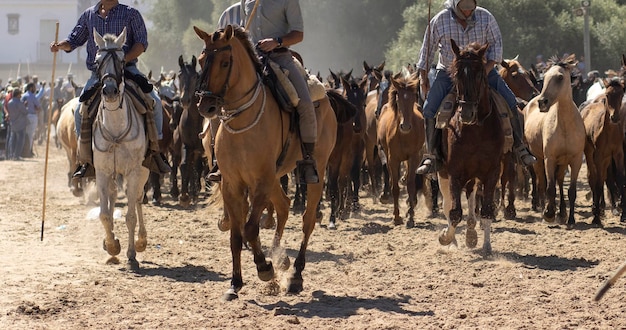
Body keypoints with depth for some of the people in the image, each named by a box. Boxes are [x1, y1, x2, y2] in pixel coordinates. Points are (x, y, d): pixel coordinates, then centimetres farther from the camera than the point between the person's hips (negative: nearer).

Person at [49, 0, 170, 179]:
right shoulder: (89, 15, 12)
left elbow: (141, 43, -2)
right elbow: (74, 40, 17)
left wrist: (124, 59, -18)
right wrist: (60, 45, -5)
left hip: (127, 69, -2)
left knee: (154, 102, -19)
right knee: (81, 110, -14)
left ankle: (154, 150, -4)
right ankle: (85, 158, 0)